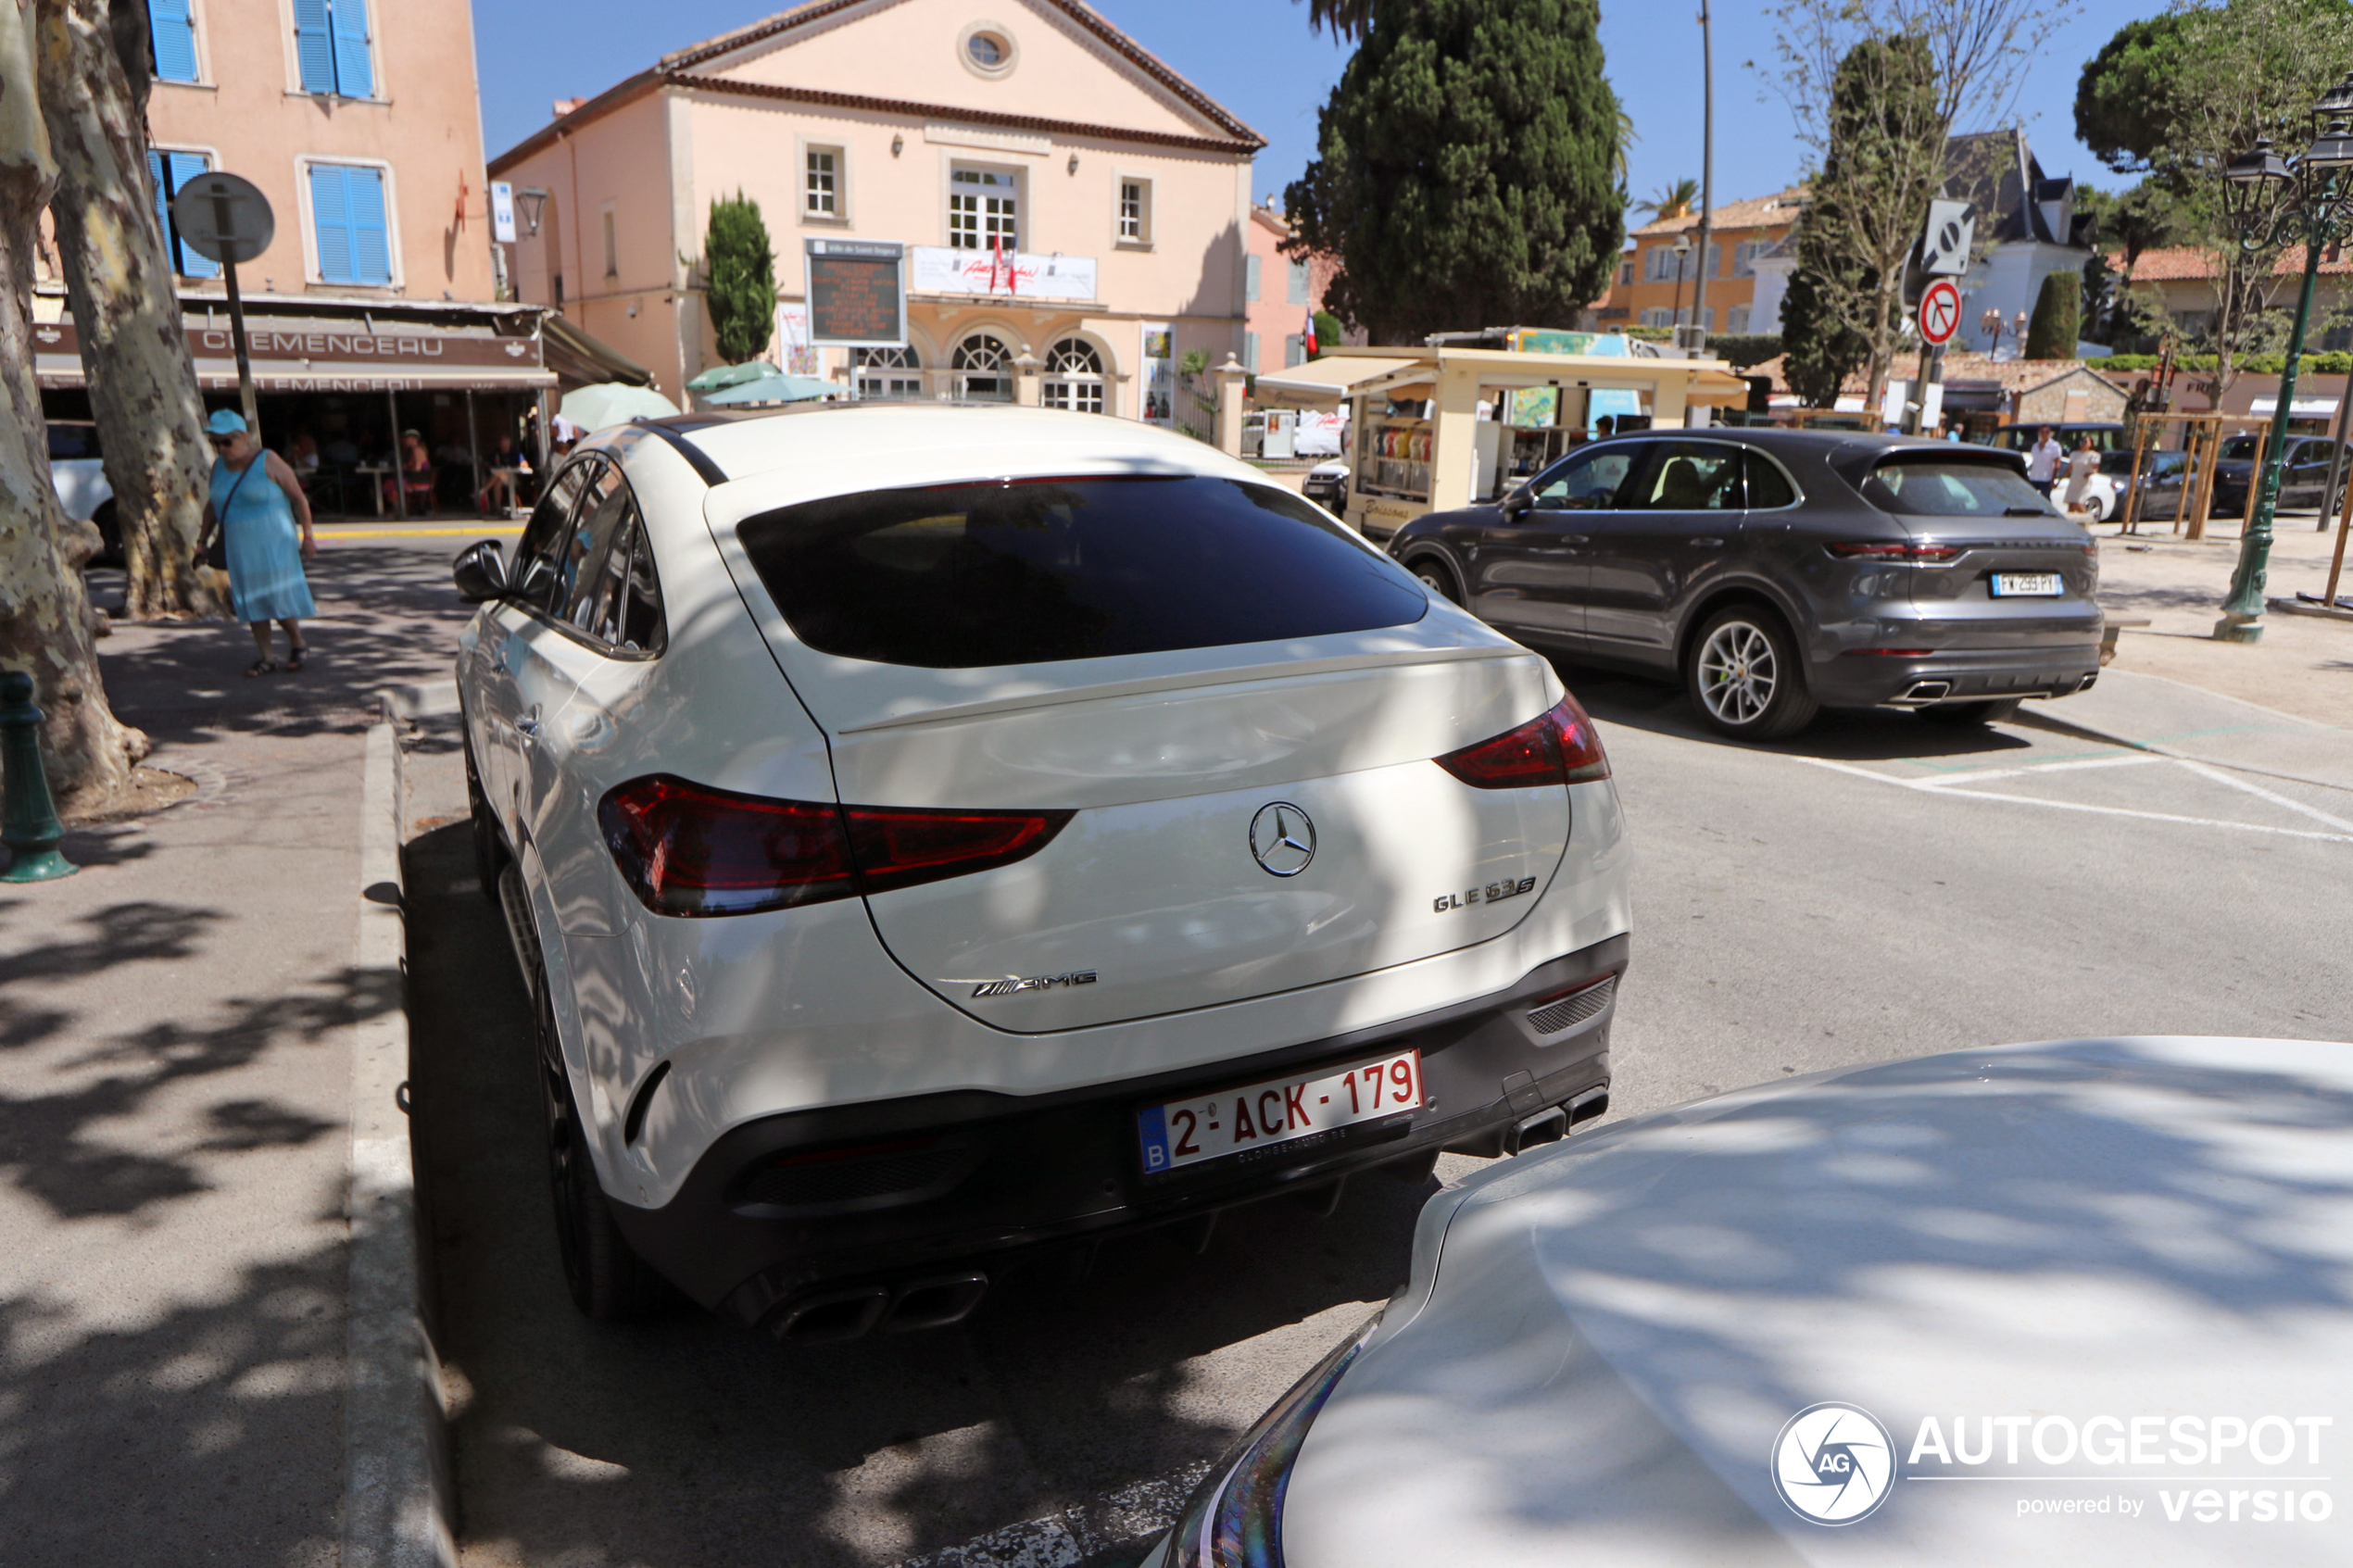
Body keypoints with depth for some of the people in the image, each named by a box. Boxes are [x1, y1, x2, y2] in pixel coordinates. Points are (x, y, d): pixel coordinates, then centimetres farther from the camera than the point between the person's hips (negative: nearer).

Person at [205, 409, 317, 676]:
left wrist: (308, 536, -10)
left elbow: (299, 498, -7)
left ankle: (297, 642, 19)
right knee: (251, 602, 5)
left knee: (279, 597, -6)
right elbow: (213, 507, 18)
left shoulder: (268, 462, -9)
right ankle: (267, 657, 11)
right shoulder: (219, 467, 8)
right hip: (239, 549, 6)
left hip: (273, 545, -6)